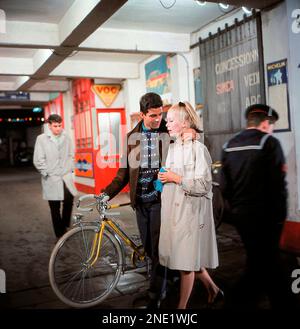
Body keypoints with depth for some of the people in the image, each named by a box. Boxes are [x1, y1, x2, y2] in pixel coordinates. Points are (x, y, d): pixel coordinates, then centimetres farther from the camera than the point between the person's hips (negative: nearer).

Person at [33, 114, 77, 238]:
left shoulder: (66, 138, 5)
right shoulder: (42, 139, -3)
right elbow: (38, 160, -3)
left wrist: (70, 169, 5)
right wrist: (47, 173, -5)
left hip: (66, 177, 2)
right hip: (51, 179, -2)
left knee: (69, 200, -5)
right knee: (55, 208, 4)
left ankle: (64, 226, 21)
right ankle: (60, 233, 17)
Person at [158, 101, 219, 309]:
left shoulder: (198, 148, -12)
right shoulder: (172, 147, 11)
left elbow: (203, 185, -18)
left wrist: (175, 178, -15)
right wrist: (163, 178, 9)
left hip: (189, 211, -7)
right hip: (173, 210, 7)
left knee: (186, 262, 2)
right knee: (191, 259, 14)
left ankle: (182, 305, 16)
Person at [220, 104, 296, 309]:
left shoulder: (230, 145, 7)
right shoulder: (269, 143, -11)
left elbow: (224, 186, 6)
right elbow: (278, 185, -15)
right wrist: (280, 216, -5)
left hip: (239, 214, 7)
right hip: (264, 216, -7)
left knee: (268, 259, 21)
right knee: (261, 265, 7)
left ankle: (283, 301, 35)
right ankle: (239, 303, 7)